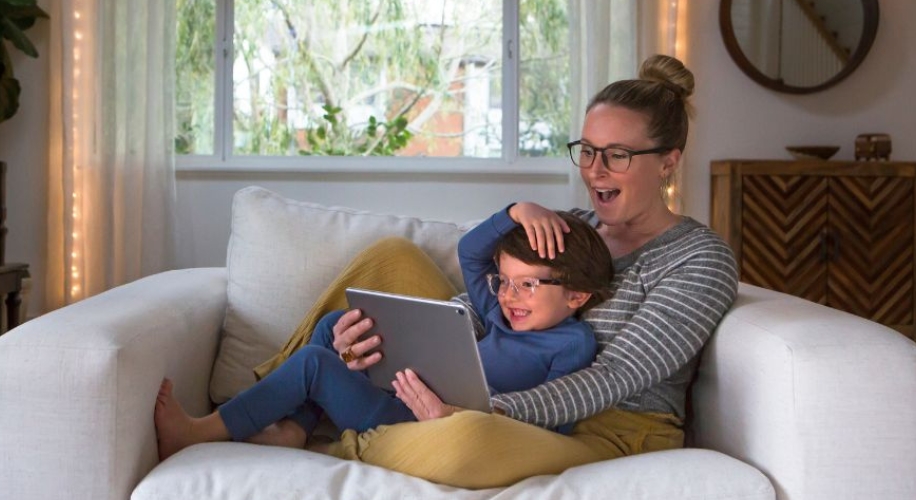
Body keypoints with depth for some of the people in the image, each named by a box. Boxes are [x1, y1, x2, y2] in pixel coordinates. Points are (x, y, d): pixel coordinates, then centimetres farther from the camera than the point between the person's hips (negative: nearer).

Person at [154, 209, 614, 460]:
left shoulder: (573, 342, -8)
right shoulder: (505, 318, 14)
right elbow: (468, 252, 19)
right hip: (407, 404, 9)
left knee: (314, 362, -15)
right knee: (334, 325, 14)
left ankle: (197, 433, -6)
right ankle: (293, 427, 1)